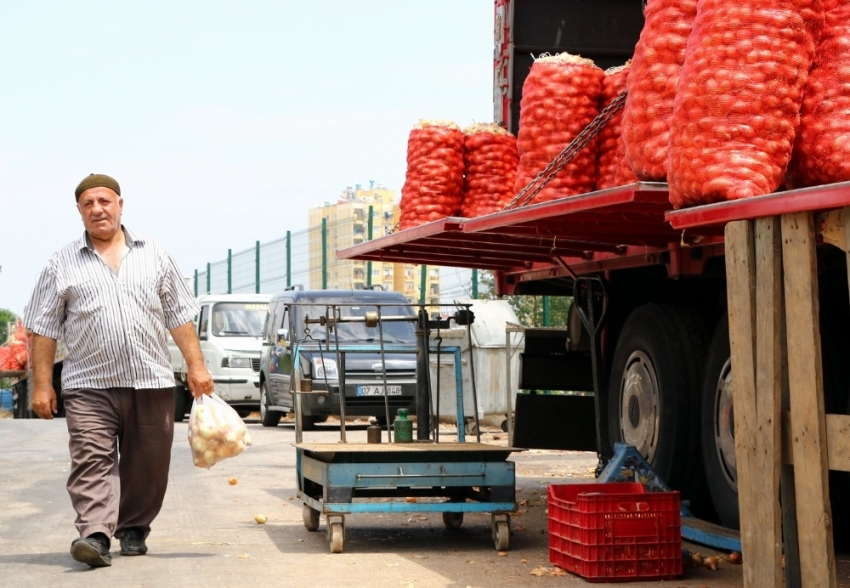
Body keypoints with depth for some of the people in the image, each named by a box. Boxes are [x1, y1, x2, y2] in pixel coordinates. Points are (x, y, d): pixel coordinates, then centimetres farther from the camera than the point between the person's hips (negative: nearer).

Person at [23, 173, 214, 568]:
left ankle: (133, 529, 20)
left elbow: (179, 317, 14)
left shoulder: (154, 256, 13)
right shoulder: (62, 265, 8)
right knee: (92, 461, -13)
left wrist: (196, 365, 6)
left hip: (151, 382, 2)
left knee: (147, 463, 5)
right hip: (89, 385, -2)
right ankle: (95, 535, -19)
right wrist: (42, 385, 0)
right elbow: (43, 329, 6)